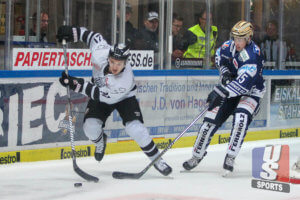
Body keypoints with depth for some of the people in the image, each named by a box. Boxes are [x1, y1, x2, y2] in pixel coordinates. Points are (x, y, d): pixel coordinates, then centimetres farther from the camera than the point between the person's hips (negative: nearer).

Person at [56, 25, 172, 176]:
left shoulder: (125, 80, -40)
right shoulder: (100, 53, -33)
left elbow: (102, 95, -34)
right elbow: (94, 36, -13)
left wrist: (77, 85, -39)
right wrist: (72, 32, -20)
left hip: (124, 97, -4)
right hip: (100, 91, 4)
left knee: (135, 128, -22)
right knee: (90, 127, -13)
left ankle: (156, 159, -3)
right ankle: (100, 141, 26)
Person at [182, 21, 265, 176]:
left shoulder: (252, 57, -31)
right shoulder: (232, 44, -8)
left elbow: (242, 84, -41)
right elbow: (220, 55, 14)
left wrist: (222, 92, -49)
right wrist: (225, 71, -3)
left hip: (251, 93, -6)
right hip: (231, 86, 6)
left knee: (241, 119, -31)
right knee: (211, 119, -1)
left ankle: (230, 158, -23)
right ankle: (197, 156, 13)